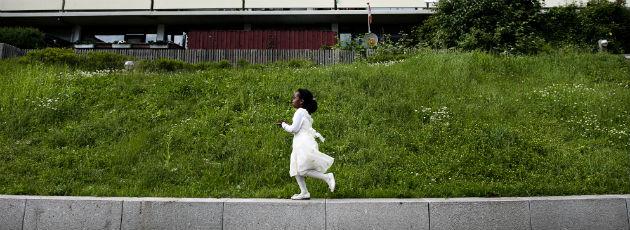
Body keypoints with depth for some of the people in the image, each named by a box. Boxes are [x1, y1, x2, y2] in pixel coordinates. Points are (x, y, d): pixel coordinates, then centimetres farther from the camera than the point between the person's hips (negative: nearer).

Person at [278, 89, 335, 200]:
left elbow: (294, 129, -12)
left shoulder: (300, 112, -10)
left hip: (304, 144, -10)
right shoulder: (306, 113, 21)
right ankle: (304, 193, 9)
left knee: (302, 170, -14)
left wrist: (284, 124, -1)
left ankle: (327, 177, -7)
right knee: (295, 170, 8)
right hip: (300, 145, 10)